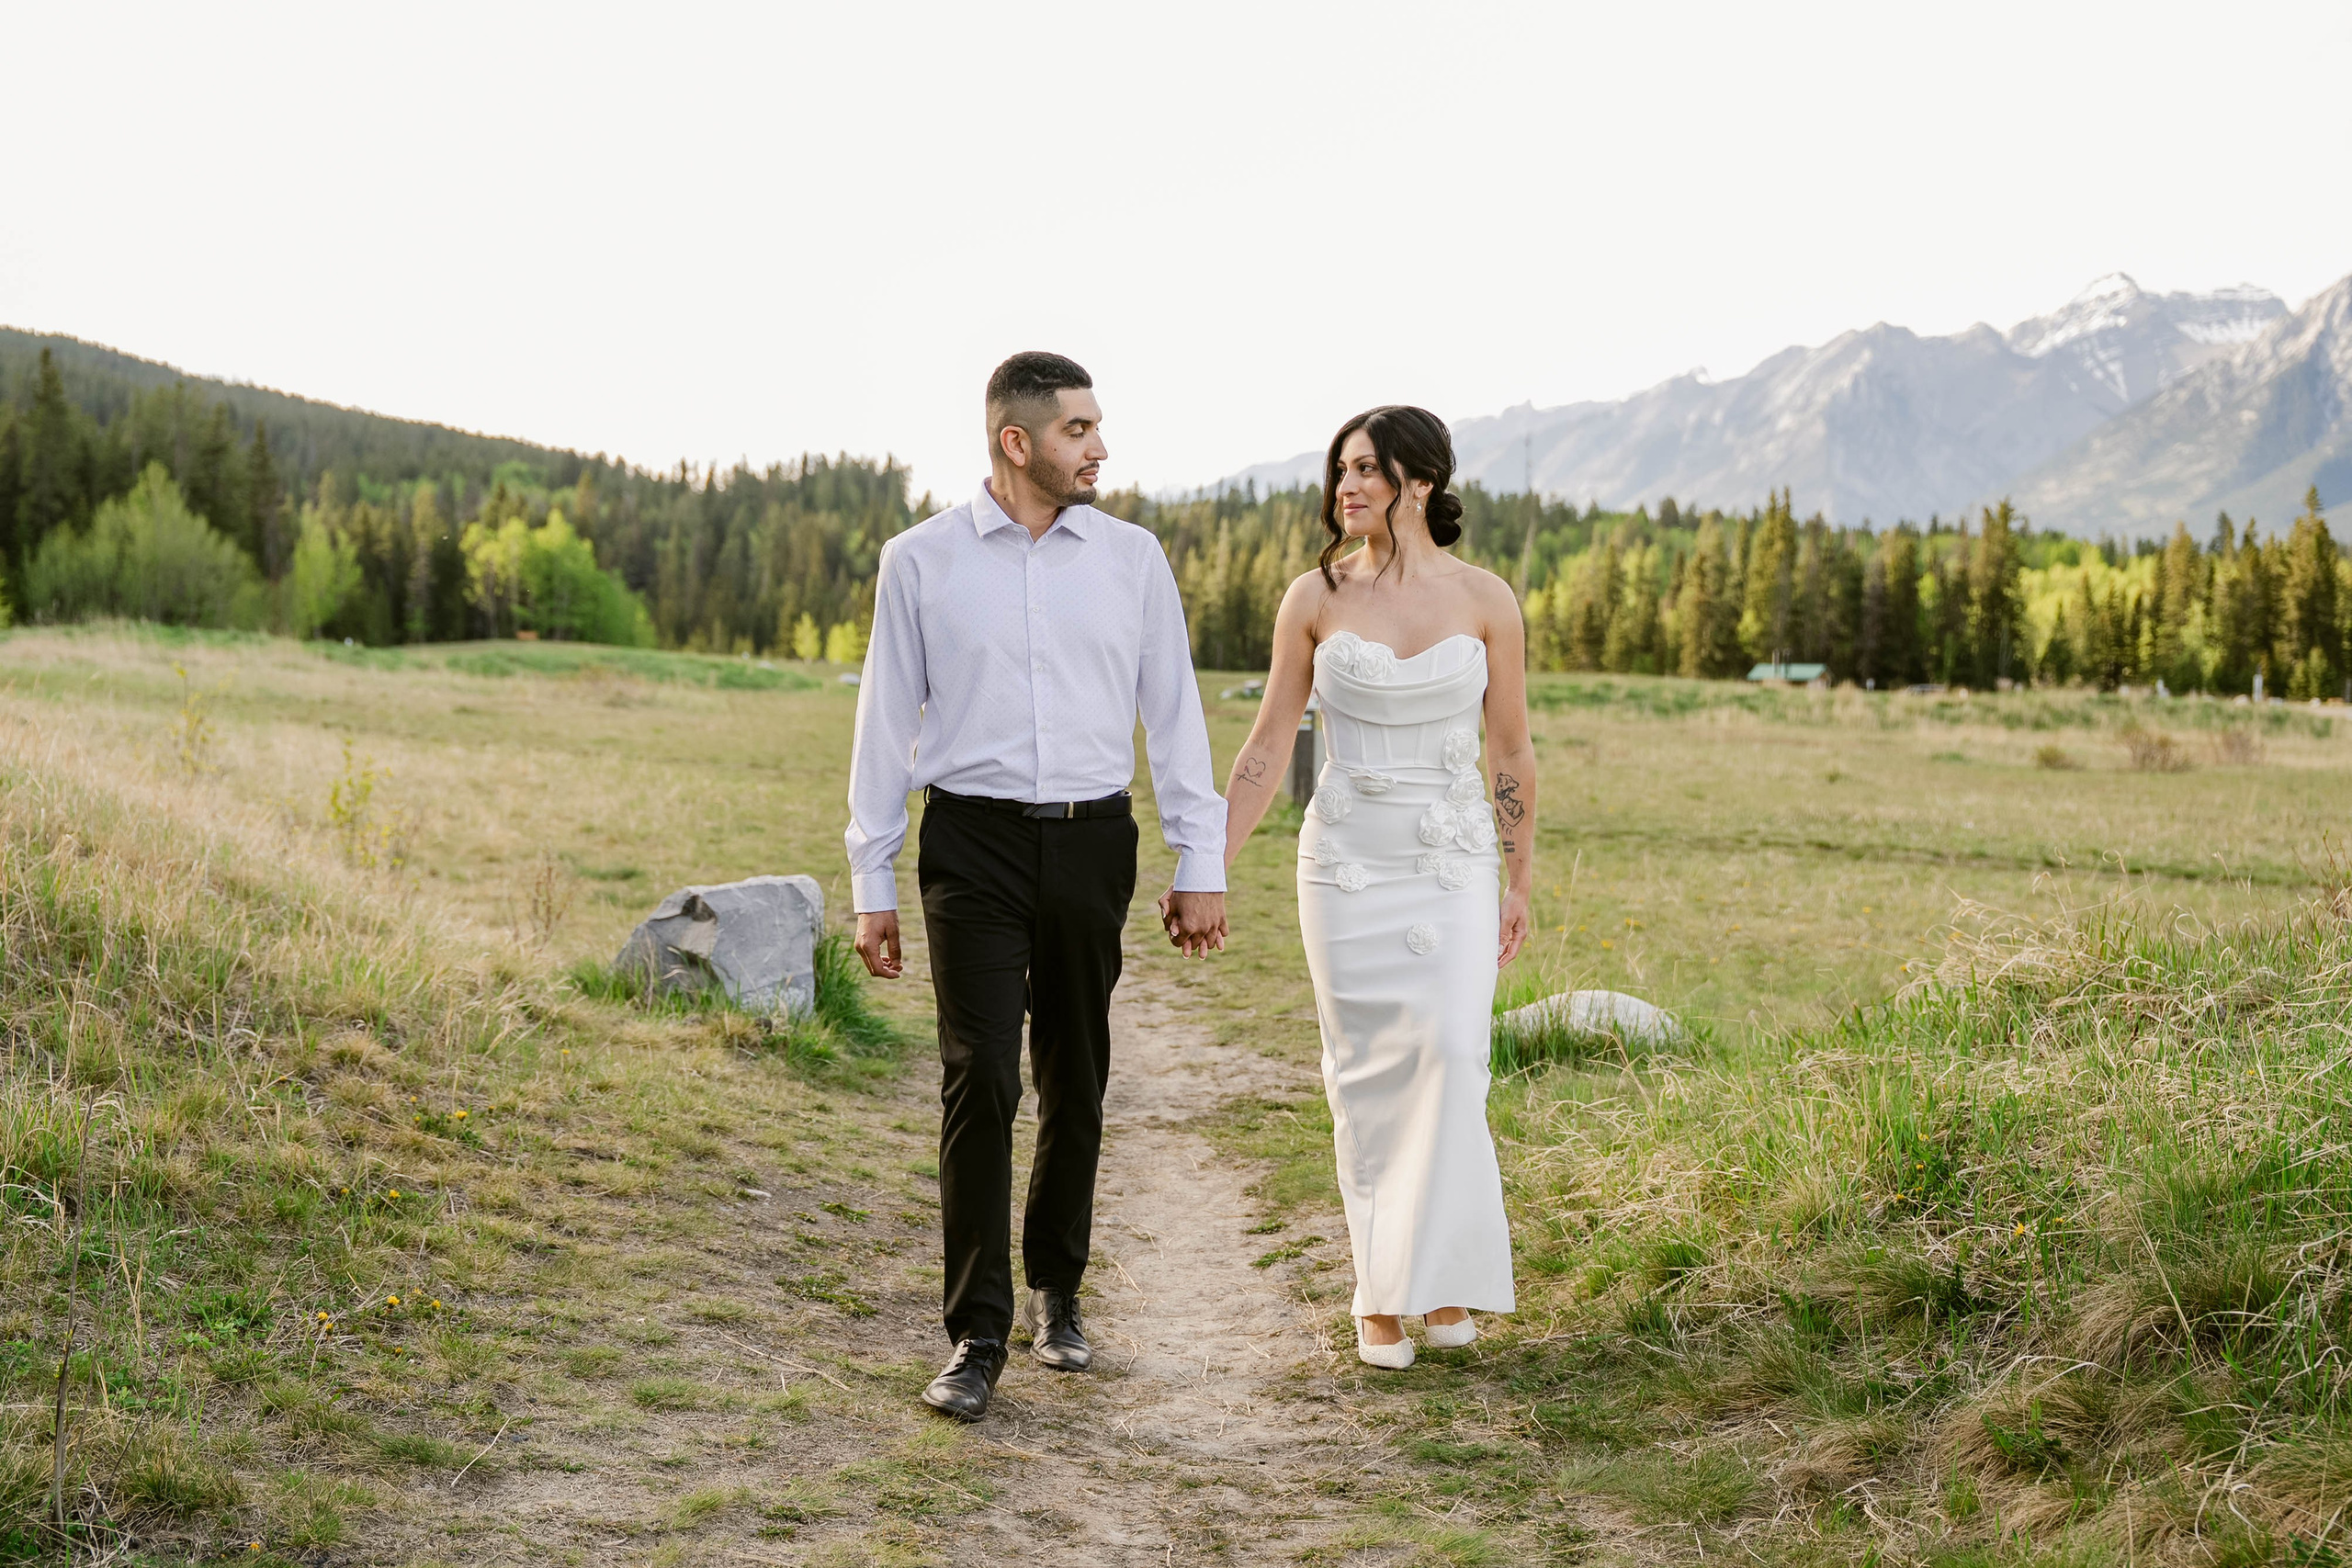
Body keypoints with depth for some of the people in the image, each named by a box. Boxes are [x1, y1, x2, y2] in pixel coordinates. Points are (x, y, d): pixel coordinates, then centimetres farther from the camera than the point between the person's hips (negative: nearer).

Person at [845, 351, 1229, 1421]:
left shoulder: (1132, 558, 6)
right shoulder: (921, 561, 1)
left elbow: (1174, 716, 7)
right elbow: (885, 725, 3)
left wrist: (1202, 865, 3)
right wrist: (872, 887, 1)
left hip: (1093, 846, 2)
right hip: (974, 846, -2)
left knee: (1076, 1083, 11)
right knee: (980, 1080, -10)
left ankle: (1056, 1295, 30)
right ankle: (977, 1340, -3)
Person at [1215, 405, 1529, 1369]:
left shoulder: (1485, 600, -1)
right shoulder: (1315, 598, 0)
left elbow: (1511, 752, 6)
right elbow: (1268, 746, 3)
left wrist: (1518, 882, 8)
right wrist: (1207, 868, -2)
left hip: (1454, 862, 0)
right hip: (1348, 857, 0)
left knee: (1450, 1054, -14)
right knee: (1367, 1072, 2)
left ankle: (1444, 1278, 0)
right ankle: (1381, 1293, 12)